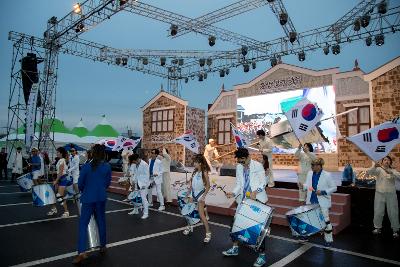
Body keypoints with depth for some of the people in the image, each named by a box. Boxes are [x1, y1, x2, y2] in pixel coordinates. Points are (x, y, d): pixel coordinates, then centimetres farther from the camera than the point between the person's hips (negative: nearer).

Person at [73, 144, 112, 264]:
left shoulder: (86, 167, -10)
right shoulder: (107, 167, -5)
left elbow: (80, 184, -2)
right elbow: (108, 183, 4)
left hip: (88, 198, -2)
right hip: (101, 198, 3)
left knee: (83, 224, 2)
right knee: (101, 222, 16)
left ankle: (81, 252, -4)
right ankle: (103, 246, 29)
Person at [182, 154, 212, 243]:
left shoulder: (204, 173, -15)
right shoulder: (195, 171, 3)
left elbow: (208, 186, -12)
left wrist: (203, 196, -17)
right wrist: (189, 191, 9)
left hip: (200, 193, -6)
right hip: (193, 193, 6)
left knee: (201, 215, -6)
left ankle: (208, 233, 3)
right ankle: (190, 227, 33)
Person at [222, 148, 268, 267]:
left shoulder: (258, 166, -10)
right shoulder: (239, 167, 4)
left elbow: (263, 182, -9)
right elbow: (239, 184, 8)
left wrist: (255, 191, -25)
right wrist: (233, 193, -9)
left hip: (257, 199, -5)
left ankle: (262, 255, 12)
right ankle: (235, 248, 29)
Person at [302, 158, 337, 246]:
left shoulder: (327, 175, -13)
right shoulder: (310, 173, 3)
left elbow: (334, 188, -7)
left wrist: (323, 192, -19)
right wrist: (303, 186, -11)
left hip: (322, 202, -5)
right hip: (311, 201, 6)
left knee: (325, 220, 2)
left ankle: (329, 240, 18)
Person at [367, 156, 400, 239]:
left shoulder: (393, 171, 3)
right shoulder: (378, 170, -1)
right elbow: (369, 172, -18)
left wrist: (390, 172, -32)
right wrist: (374, 167, -37)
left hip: (391, 194, 1)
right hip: (379, 193, -1)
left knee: (393, 212, 7)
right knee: (378, 212, 6)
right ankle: (378, 228, 23)